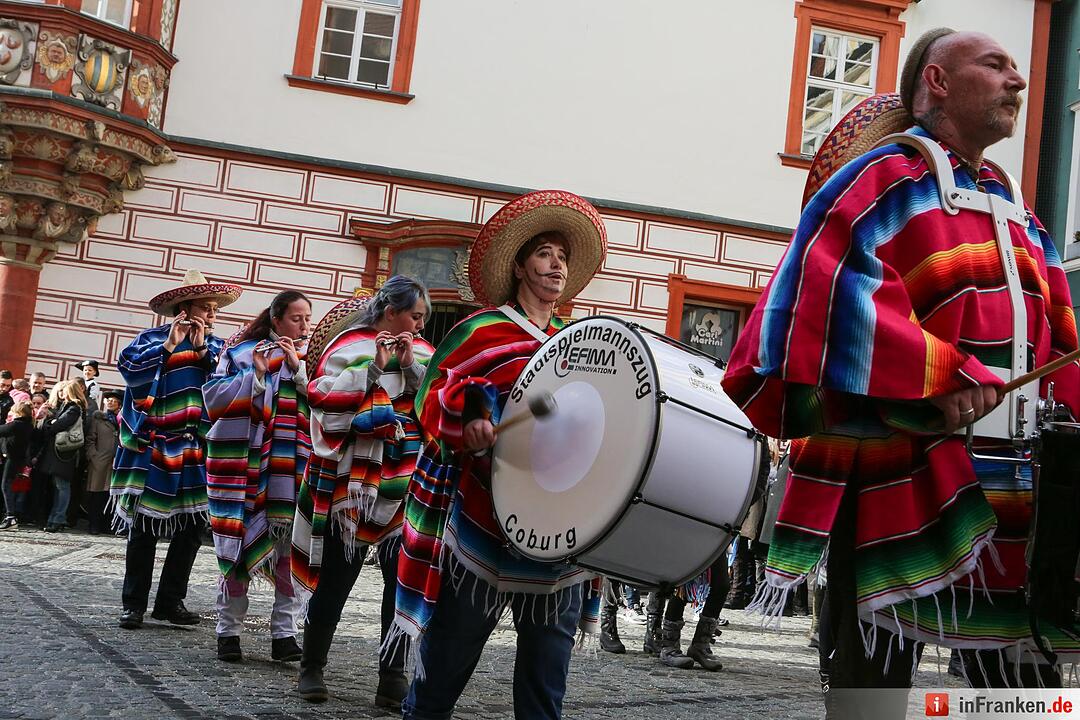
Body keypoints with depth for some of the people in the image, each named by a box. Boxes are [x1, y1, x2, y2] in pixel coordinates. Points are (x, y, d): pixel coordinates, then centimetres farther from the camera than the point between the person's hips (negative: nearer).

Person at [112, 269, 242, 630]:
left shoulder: (216, 346, 12)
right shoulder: (152, 338, 3)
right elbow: (129, 367, -14)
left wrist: (201, 348, -9)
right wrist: (170, 344, -16)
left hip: (196, 451, 4)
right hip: (152, 448, -3)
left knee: (192, 526, 5)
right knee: (143, 525, 0)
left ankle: (171, 601, 15)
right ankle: (134, 603, 7)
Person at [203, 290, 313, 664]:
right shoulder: (242, 352, 5)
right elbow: (213, 399, -5)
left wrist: (298, 367, -10)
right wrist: (256, 372, -14)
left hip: (291, 472, 2)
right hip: (243, 465, -2)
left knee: (291, 549, -2)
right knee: (239, 547, 0)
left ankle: (284, 633, 5)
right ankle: (228, 630, 12)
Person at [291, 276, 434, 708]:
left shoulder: (422, 353, 13)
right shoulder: (350, 347, -2)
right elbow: (323, 401, -15)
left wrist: (412, 366, -9)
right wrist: (374, 367, -18)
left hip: (407, 485, 4)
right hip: (353, 482, -4)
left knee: (405, 579, 1)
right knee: (336, 577, 3)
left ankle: (393, 677, 9)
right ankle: (311, 667, 19)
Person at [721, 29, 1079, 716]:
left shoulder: (1018, 216, 23)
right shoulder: (888, 180, -1)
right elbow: (830, 290, -18)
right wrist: (942, 376, -24)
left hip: (1013, 496, 8)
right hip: (895, 482, -7)